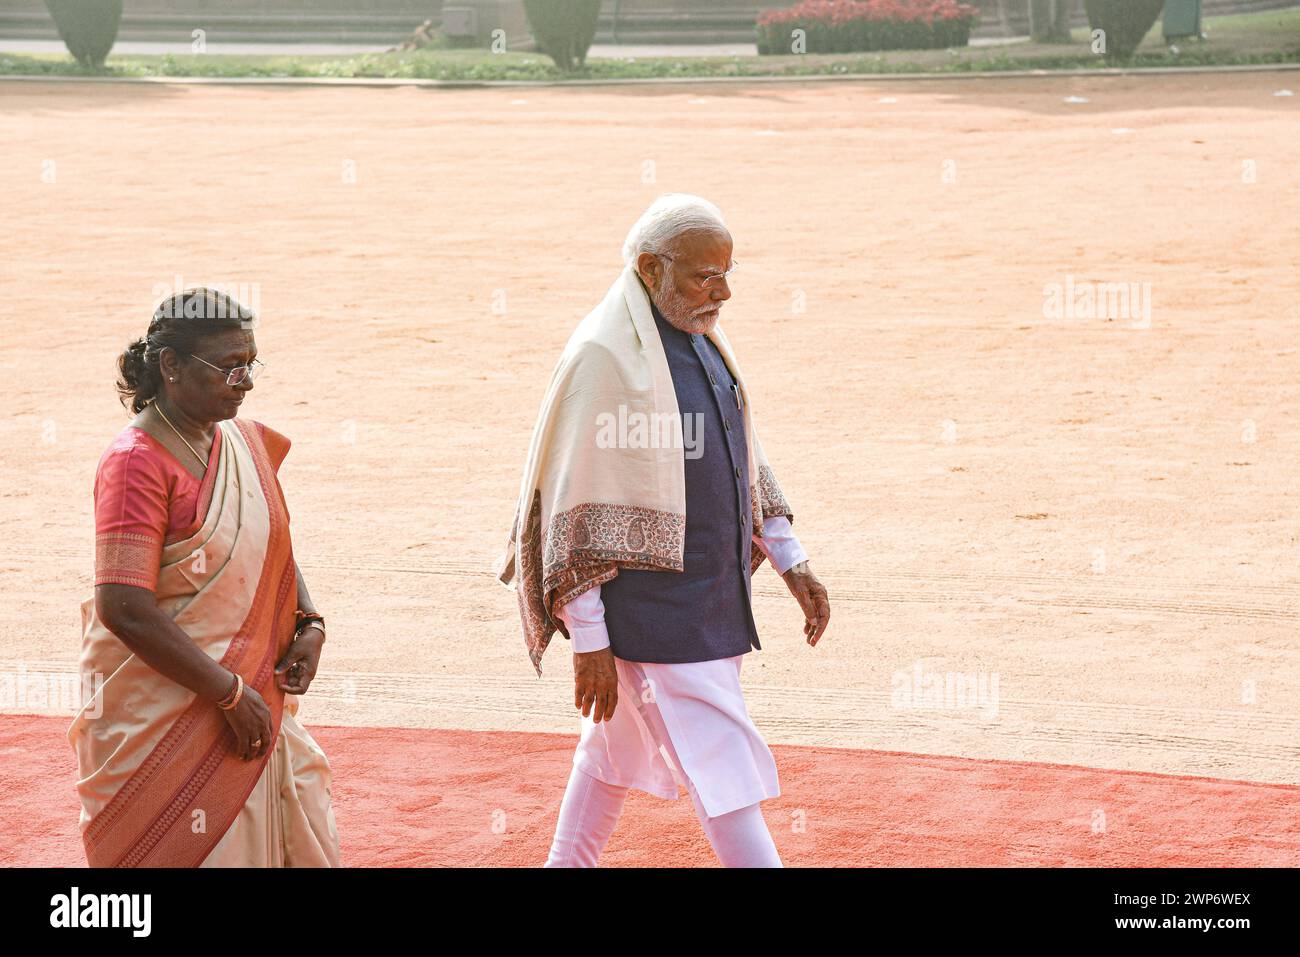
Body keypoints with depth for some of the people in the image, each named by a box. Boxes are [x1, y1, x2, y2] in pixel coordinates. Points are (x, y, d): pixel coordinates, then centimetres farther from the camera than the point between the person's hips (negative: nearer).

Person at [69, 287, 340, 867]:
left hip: (251, 703, 8)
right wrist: (230, 693, -20)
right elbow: (124, 608, -23)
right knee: (198, 850, 1)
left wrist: (309, 624, 1)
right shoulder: (137, 462, -17)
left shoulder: (244, 442, 7)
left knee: (299, 845, 11)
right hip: (164, 723, -8)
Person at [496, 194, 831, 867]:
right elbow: (575, 509, -18)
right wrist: (588, 641, -18)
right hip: (652, 604, -9)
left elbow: (740, 457, 19)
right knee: (724, 771, -8)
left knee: (620, 745, 21)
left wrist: (789, 560, 13)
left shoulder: (699, 339, 8)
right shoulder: (603, 356, -18)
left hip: (710, 591, 9)